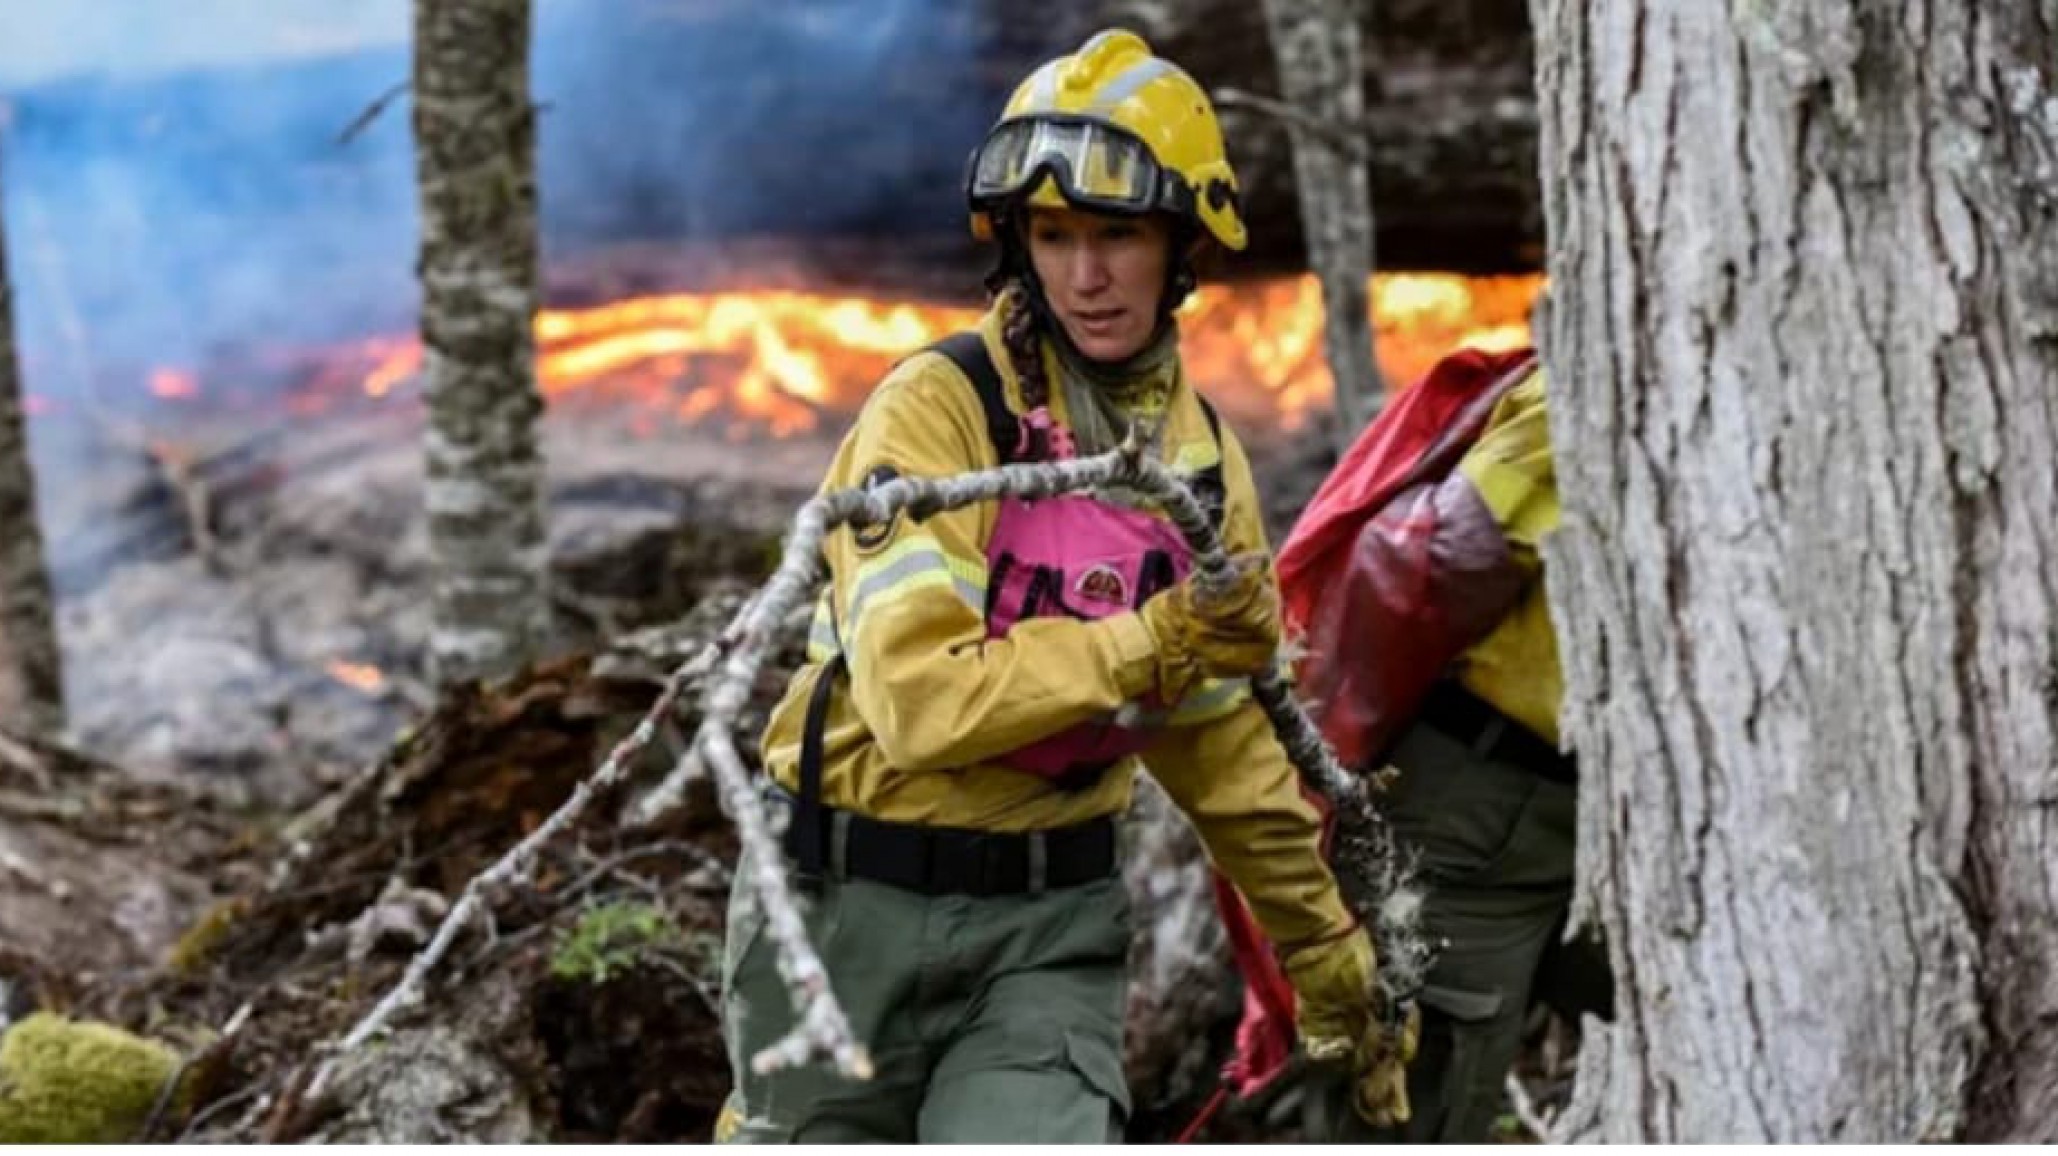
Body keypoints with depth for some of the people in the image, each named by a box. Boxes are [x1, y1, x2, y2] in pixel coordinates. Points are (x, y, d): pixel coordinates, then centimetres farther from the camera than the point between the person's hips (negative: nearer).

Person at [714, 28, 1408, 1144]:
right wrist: (1145, 647, -29)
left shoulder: (1204, 460, 4)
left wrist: (1334, 967, 19)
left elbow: (1230, 742, 15)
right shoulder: (939, 409, -14)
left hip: (1052, 923, 3)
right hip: (851, 902, -3)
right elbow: (920, 698, -25)